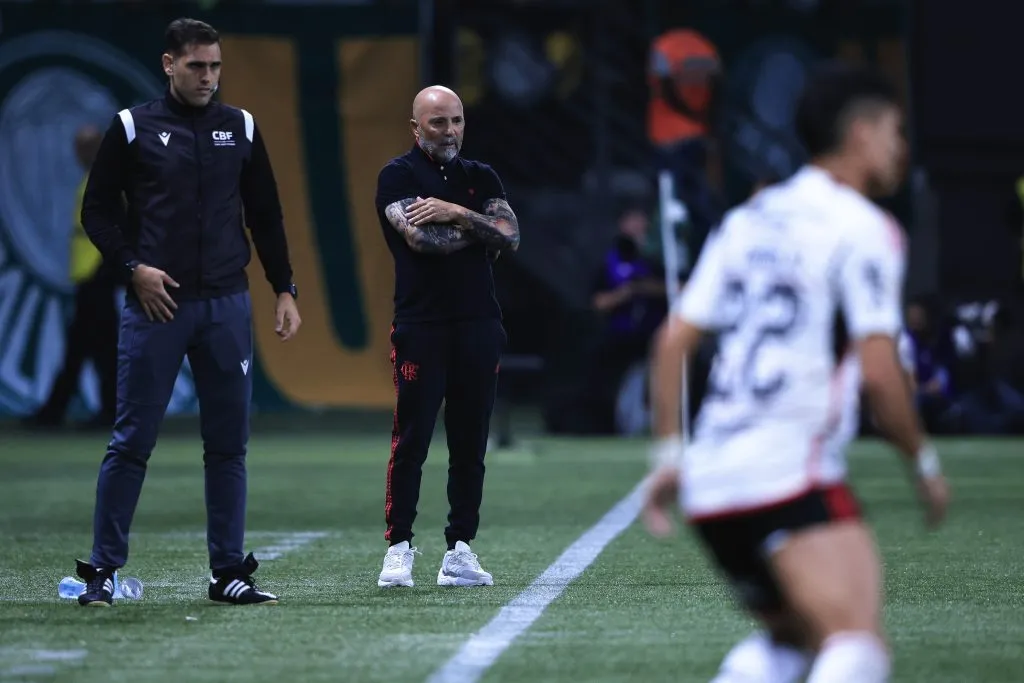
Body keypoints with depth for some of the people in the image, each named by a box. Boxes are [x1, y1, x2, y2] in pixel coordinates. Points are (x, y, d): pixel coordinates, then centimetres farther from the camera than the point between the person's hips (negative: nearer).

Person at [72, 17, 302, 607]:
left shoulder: (240, 129, 10)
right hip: (156, 304, -3)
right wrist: (133, 267, -10)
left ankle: (229, 573, 10)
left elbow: (266, 216, 15)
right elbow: (97, 211, 4)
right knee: (133, 440, -3)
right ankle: (103, 570, 3)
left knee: (229, 442, 4)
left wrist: (285, 290, 8)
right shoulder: (133, 128, 2)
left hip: (227, 306, 3)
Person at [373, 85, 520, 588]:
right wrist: (482, 229, -1)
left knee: (470, 443, 4)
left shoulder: (481, 178, 16)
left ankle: (459, 550, 9)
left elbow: (510, 237, 2)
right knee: (411, 439, -7)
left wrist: (457, 214, -9)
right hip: (420, 326, -4)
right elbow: (421, 237, -14)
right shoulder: (398, 176, 2)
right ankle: (398, 548, -2)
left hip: (478, 325, 4)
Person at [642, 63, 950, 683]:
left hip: (710, 482, 8)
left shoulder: (750, 219, 18)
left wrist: (669, 455, 20)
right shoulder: (864, 228, -3)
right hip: (791, 474, -8)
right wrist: (924, 462, 2)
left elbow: (674, 339, 15)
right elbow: (877, 371, -11)